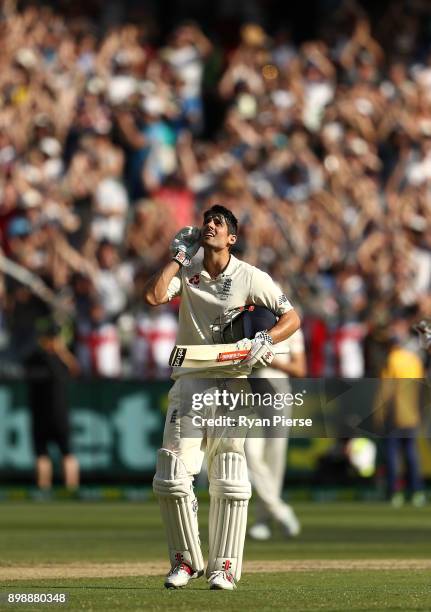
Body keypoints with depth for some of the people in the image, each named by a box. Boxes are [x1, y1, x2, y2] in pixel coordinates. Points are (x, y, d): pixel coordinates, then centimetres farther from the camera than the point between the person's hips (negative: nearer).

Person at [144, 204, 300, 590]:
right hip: (190, 378, 2)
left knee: (229, 480, -5)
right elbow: (153, 296, -12)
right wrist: (179, 256, -5)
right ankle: (186, 561, 8)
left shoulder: (250, 277, 0)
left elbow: (292, 317, 1)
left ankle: (224, 567, -1)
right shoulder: (186, 272, 6)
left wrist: (265, 340, -17)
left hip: (232, 379, -2)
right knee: (171, 475, -5)